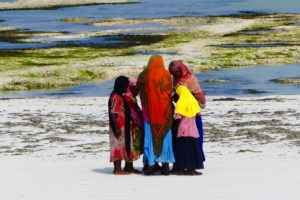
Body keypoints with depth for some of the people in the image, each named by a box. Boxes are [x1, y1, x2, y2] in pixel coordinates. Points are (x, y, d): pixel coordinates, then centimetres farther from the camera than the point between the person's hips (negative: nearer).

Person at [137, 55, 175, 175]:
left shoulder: (143, 76, -1)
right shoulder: (166, 75, -4)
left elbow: (140, 91, 6)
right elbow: (169, 92, -2)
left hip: (149, 111, 0)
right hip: (164, 111, 0)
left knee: (150, 135, 4)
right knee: (165, 136, 6)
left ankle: (150, 165, 0)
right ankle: (165, 165, 4)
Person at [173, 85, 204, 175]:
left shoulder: (180, 102, -8)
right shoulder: (194, 101, 4)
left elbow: (178, 117, -12)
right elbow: (198, 113, 7)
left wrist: (175, 127, -3)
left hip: (182, 131, -3)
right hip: (192, 130, 3)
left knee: (182, 149, 4)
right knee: (193, 149, 7)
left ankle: (182, 168, 4)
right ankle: (192, 168, 5)